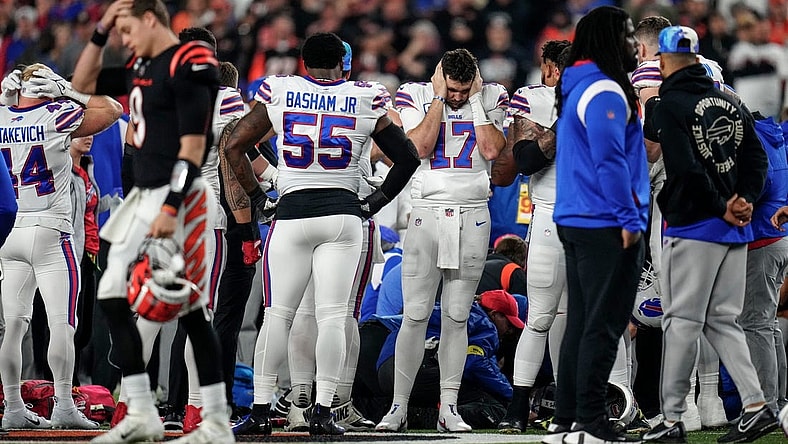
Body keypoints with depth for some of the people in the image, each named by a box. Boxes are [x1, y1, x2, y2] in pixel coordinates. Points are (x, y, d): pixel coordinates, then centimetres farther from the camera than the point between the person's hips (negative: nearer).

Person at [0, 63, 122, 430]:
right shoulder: (58, 117, -8)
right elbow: (112, 110, 6)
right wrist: (67, 93, 6)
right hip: (50, 234, -5)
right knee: (62, 324, -5)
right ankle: (63, 406, -12)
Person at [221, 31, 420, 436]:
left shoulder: (279, 93, 4)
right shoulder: (365, 100, 4)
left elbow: (234, 147, 6)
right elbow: (407, 158, 9)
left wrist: (256, 197, 13)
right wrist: (375, 203, 15)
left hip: (291, 213, 0)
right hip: (343, 214, 0)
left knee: (277, 316, 4)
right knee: (332, 318, 0)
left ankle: (260, 410, 2)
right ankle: (322, 412, -5)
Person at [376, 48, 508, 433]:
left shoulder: (491, 98, 3)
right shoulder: (415, 96, 0)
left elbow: (492, 150, -11)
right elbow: (421, 147, -14)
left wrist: (475, 99, -9)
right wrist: (438, 98, -12)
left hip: (472, 217, 1)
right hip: (427, 213, -1)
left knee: (456, 316, 4)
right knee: (415, 315, -4)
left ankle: (448, 408, 8)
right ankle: (399, 407, 2)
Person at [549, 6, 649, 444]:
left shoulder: (576, 89, 18)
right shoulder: (605, 92, -14)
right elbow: (609, 160, -20)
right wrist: (629, 219, -18)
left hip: (575, 223, 10)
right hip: (605, 226, -10)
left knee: (581, 324, 12)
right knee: (603, 326, -7)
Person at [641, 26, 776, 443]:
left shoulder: (671, 106, -9)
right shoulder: (728, 102, 12)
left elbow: (686, 169, -18)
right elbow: (757, 157, 9)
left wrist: (721, 206, -9)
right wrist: (744, 200, -1)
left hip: (692, 227, -7)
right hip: (735, 231, 7)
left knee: (682, 322, -2)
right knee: (722, 321, 12)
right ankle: (756, 405, 2)